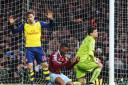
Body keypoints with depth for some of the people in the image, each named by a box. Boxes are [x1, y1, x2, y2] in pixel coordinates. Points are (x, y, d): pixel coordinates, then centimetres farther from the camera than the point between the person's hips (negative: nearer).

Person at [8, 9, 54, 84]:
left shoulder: (40, 23, 0)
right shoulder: (24, 25, -1)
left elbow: (50, 26, -2)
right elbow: (14, 31, 1)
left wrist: (51, 19, -20)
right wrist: (12, 24, -16)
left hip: (38, 47, 1)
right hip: (29, 48, -1)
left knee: (45, 64, 0)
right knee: (30, 66, -9)